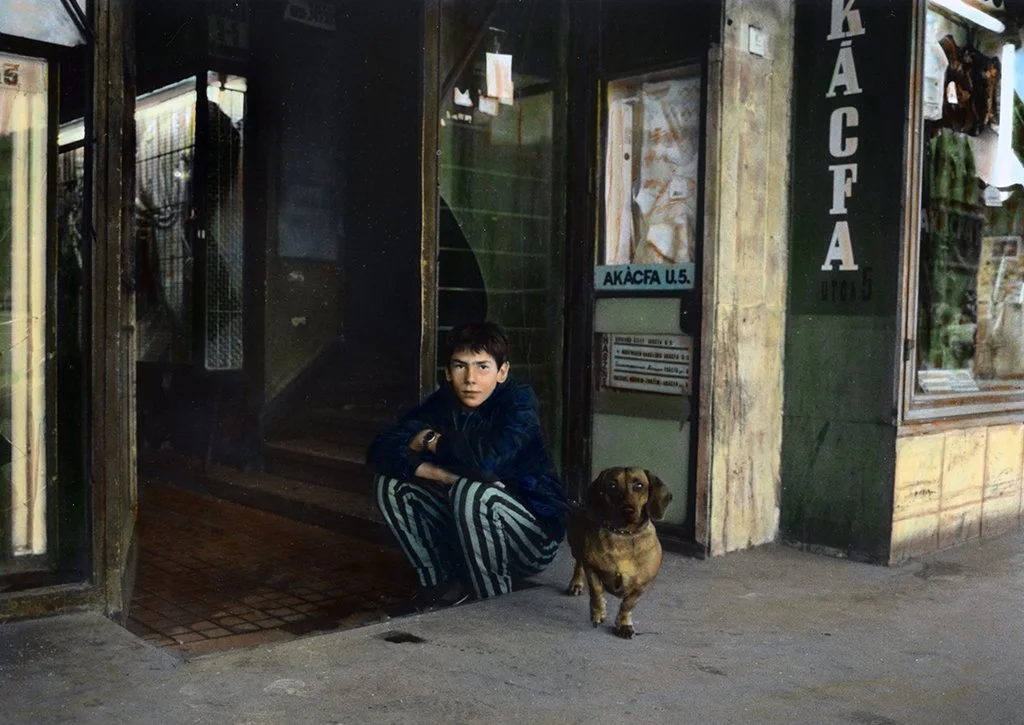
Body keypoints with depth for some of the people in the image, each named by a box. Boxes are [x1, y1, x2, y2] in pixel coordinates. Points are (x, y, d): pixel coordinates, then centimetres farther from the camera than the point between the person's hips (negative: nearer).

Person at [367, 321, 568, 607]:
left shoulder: (519, 400, -20)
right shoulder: (443, 401, -5)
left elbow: (487, 459, -39)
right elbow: (381, 449, -13)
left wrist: (431, 440, -20)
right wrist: (441, 475, -29)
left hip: (535, 535, -6)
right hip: (467, 535, 6)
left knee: (471, 491, -34)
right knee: (390, 482, -4)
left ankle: (495, 603, -11)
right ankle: (442, 581, 7)